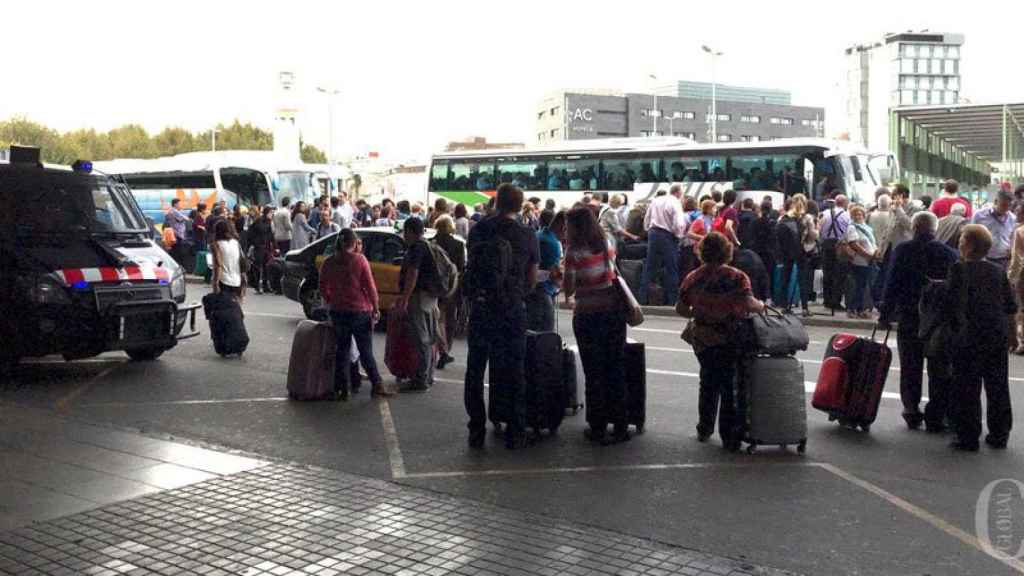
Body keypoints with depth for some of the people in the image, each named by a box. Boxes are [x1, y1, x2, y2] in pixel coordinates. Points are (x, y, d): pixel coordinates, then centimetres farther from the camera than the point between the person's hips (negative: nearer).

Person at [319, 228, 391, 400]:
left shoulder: (328, 263, 1)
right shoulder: (359, 259, -9)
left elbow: (323, 289, 6)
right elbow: (370, 286, -8)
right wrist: (375, 308, 0)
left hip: (338, 312, 3)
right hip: (360, 310, -3)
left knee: (342, 350, 11)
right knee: (366, 351, 6)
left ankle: (343, 389, 11)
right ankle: (377, 386, 8)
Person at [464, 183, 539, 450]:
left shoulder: (478, 230, -1)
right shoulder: (527, 235, -3)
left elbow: (471, 267, 9)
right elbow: (532, 280, 4)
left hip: (481, 308, 1)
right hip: (513, 310, -1)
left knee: (475, 371, 12)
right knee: (514, 372, 8)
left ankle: (476, 431, 13)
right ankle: (515, 433, 11)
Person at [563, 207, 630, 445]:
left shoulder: (575, 252, -13)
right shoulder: (608, 245, 4)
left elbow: (569, 290, -12)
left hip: (588, 316, -4)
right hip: (614, 311, 5)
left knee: (594, 372, 5)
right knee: (616, 369, 11)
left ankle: (598, 428, 11)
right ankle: (620, 427, 18)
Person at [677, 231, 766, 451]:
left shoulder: (693, 278, -1)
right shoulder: (737, 277, -11)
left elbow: (680, 309, 1)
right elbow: (749, 304, -23)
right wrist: (762, 306, -2)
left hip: (702, 340, 3)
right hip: (731, 341, -3)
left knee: (708, 383, 21)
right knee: (731, 387, 5)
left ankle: (704, 429, 29)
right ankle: (730, 436, 8)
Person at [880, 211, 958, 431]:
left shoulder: (902, 251, -6)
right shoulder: (950, 253, -3)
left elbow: (891, 285, -6)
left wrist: (886, 313, 2)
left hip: (909, 319, 0)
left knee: (910, 369, 12)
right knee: (939, 372, 8)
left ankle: (912, 413, 15)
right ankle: (936, 417, 7)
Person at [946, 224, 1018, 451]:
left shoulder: (960, 269, -10)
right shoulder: (998, 271, 7)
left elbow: (954, 302, -19)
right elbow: (1011, 307, 11)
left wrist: (958, 326, -3)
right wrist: (1012, 334, 20)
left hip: (970, 336, -5)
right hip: (998, 335, 5)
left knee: (968, 389, 1)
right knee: (998, 387, 14)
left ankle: (968, 438, 3)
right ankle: (999, 435, 22)